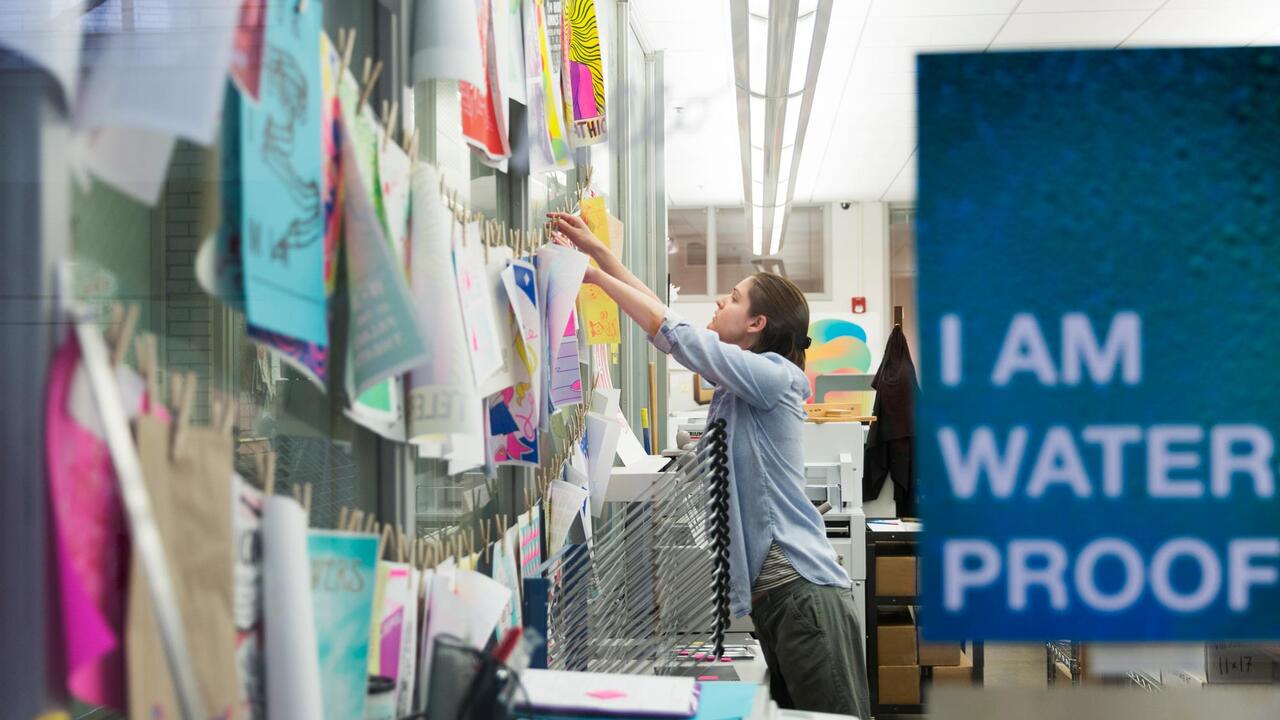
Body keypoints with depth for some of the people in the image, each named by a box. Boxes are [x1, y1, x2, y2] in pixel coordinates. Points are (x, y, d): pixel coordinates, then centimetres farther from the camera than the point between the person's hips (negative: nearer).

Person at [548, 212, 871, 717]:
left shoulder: (771, 375, -9)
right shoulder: (737, 382, 16)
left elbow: (672, 332, -14)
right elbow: (663, 312, 17)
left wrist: (595, 274, -7)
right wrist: (598, 250, 16)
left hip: (803, 589, -10)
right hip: (773, 586, 10)